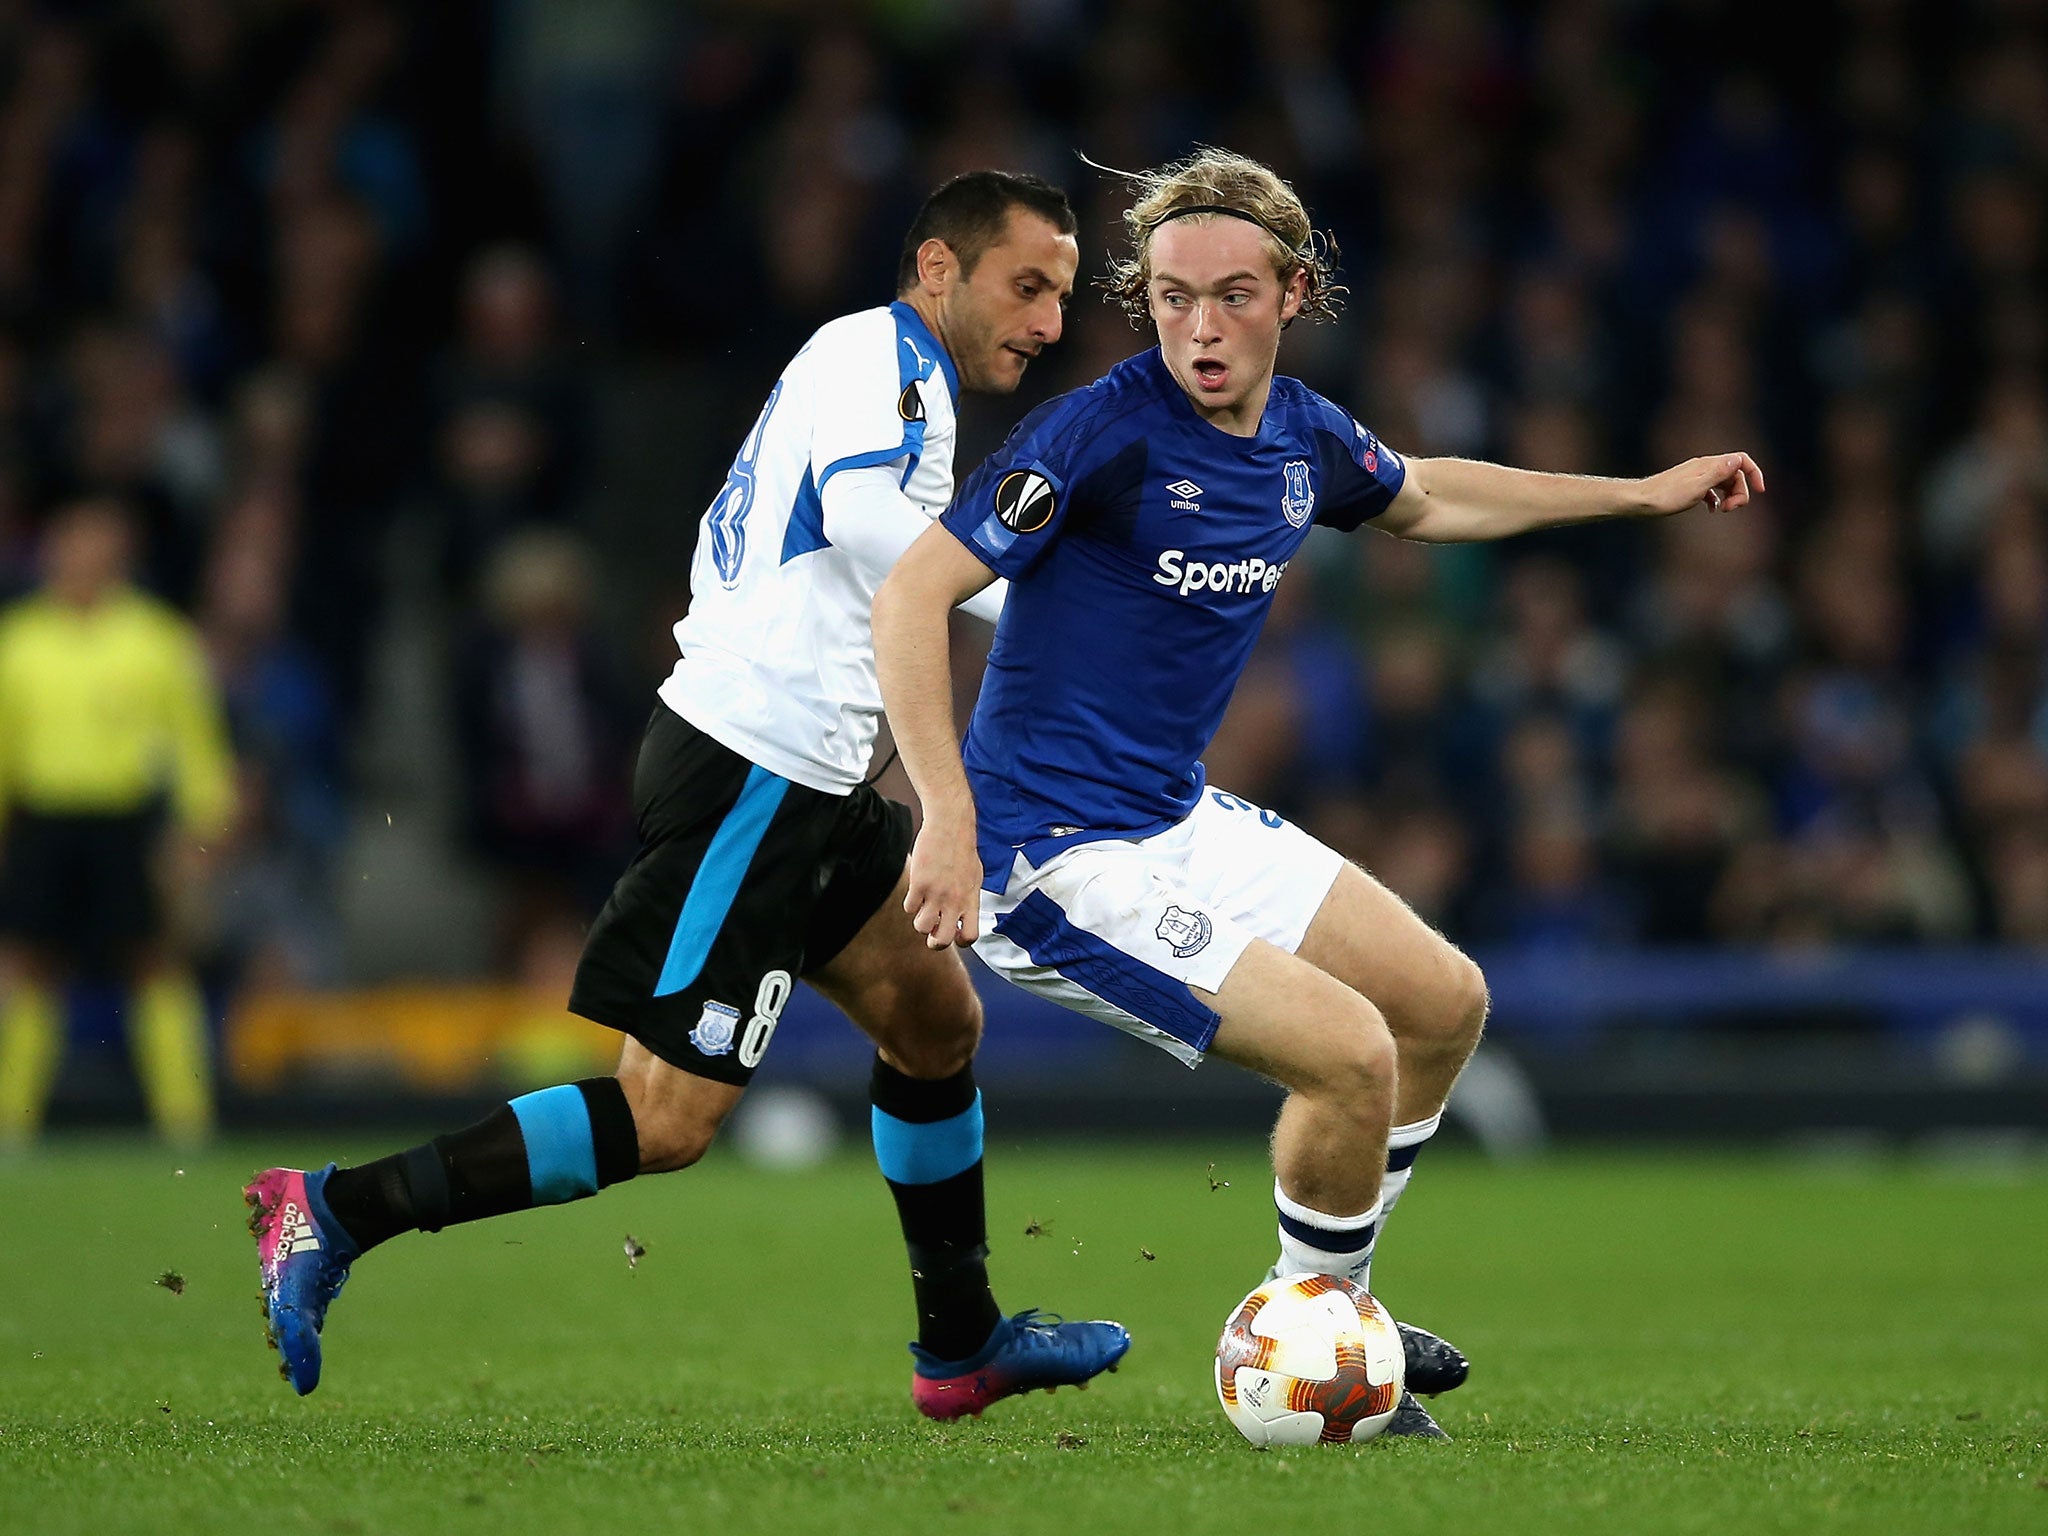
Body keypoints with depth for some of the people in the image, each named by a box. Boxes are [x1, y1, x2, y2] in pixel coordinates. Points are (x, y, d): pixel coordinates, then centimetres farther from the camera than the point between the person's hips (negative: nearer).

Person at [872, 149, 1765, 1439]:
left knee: (1448, 1002, 15)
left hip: (1182, 821, 9)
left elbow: (1423, 497, 27)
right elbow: (913, 595, -25)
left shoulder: (1303, 436, 3)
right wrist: (949, 823, -33)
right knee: (1350, 1051, -18)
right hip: (1060, 858, -9)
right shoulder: (1107, 430, -21)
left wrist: (1646, 493, 32)